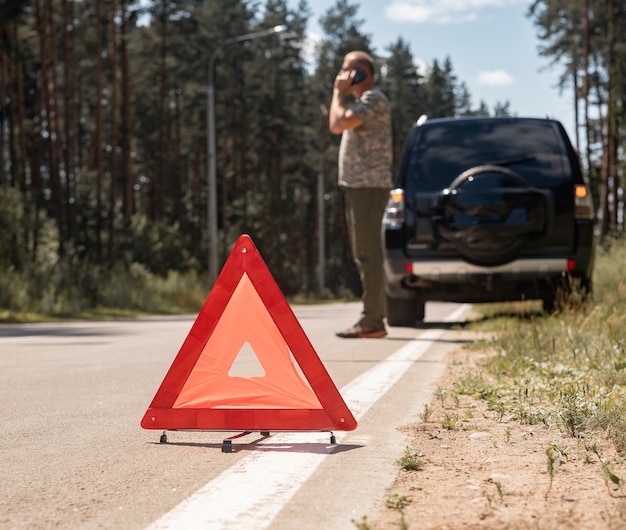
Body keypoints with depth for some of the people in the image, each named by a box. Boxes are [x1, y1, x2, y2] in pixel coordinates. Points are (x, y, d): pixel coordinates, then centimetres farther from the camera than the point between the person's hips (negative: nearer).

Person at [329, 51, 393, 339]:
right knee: (365, 254, 11)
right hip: (358, 185, 11)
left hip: (368, 186, -11)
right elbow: (336, 126, 22)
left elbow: (337, 125, -20)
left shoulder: (373, 99, -11)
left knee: (367, 253, -11)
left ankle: (371, 321, -11)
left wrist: (338, 92, -10)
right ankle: (374, 317, 15)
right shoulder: (364, 101, 22)